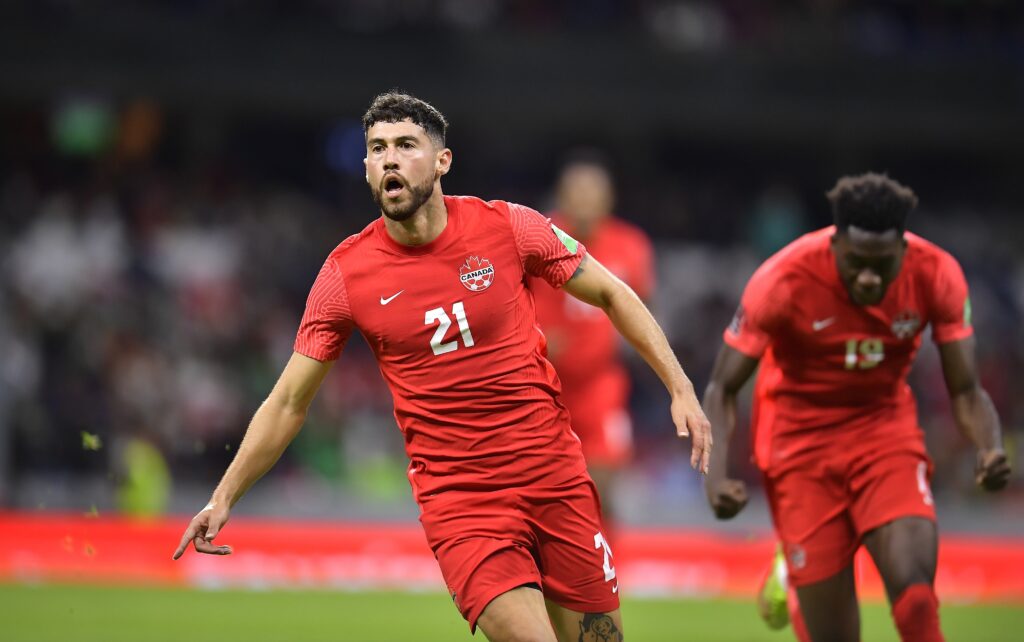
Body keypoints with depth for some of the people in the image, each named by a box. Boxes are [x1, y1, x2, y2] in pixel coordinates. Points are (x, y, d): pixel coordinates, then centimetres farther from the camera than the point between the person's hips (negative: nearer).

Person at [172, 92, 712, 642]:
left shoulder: (507, 226, -3)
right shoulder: (346, 273, -4)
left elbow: (612, 295, 9)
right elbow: (288, 403, 5)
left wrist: (681, 388, 2)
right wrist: (223, 497, -1)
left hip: (556, 480, 2)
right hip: (458, 505, -2)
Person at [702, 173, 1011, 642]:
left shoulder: (937, 276, -16)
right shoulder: (783, 281, -22)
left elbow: (965, 392, -6)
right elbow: (722, 389, -13)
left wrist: (989, 449, -28)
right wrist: (717, 475, -30)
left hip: (887, 428, 2)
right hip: (800, 440, -2)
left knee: (914, 593, -23)